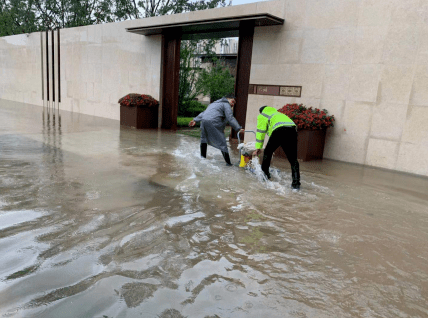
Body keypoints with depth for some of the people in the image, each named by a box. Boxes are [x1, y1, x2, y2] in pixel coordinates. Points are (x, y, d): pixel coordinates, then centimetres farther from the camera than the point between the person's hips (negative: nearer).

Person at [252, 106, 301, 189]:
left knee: (267, 152, 16)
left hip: (279, 130, -5)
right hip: (292, 129, 5)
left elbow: (260, 132, 16)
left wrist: (258, 148, 19)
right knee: (293, 158, 5)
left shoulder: (262, 116, 25)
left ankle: (265, 174, 24)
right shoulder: (277, 113, 45)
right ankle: (296, 182, -1)